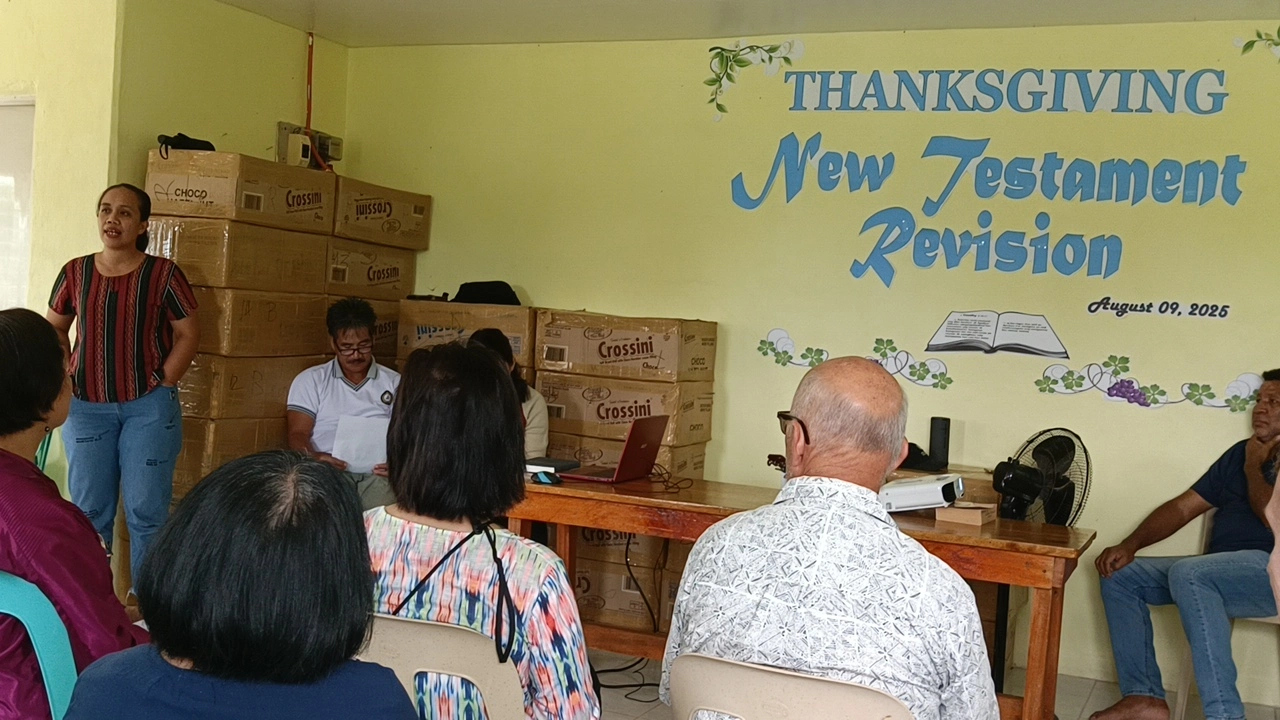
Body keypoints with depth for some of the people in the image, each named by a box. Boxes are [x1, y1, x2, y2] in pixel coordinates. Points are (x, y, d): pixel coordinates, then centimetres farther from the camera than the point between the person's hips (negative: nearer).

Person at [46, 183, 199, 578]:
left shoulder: (163, 274, -5)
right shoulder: (75, 272, 4)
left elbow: (188, 334, -2)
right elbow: (54, 329, 15)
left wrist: (163, 384, -8)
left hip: (148, 406, -3)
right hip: (86, 406, 3)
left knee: (146, 510, 0)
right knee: (88, 509, 11)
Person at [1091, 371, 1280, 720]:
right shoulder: (1241, 452, 18)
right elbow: (1182, 507, 14)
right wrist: (1130, 545, 0)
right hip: (1221, 573, 8)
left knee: (1187, 574, -35)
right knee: (1120, 576, -1)